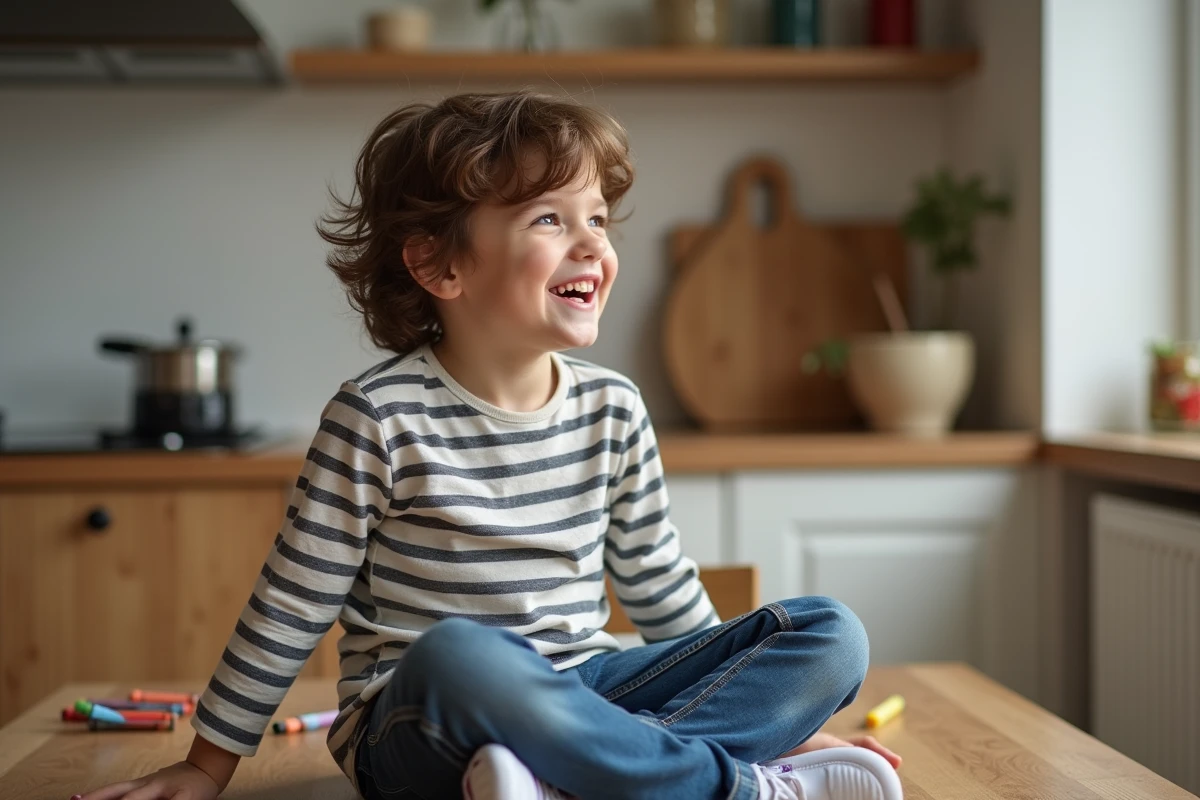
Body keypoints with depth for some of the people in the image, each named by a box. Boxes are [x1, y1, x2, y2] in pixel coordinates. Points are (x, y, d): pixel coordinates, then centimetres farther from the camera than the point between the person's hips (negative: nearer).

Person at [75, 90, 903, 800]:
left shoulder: (613, 408, 3)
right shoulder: (382, 417, -11)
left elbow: (658, 582, 15)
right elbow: (293, 604, -4)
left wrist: (756, 692, 19)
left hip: (577, 698, 6)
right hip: (417, 726, -5)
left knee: (832, 633, -9)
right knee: (460, 652, -41)